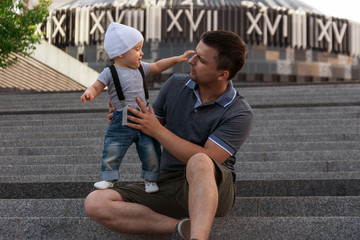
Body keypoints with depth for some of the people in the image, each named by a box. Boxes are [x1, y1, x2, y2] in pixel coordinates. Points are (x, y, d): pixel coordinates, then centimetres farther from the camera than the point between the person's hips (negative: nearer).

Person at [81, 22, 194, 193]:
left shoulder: (140, 68, 10)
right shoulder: (110, 73, -5)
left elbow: (157, 66, 23)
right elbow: (97, 87, -7)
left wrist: (177, 59, 20)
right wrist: (89, 93, -30)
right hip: (121, 121, -4)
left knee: (151, 151, 2)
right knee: (112, 151, -5)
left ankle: (151, 180, 17)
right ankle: (108, 178, 11)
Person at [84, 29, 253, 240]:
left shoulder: (239, 113, -11)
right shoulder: (176, 84, 6)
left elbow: (206, 160, -19)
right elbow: (147, 128, 19)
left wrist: (157, 130, -15)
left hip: (213, 190, -6)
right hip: (166, 186, 6)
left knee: (199, 164, -42)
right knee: (95, 203, -19)